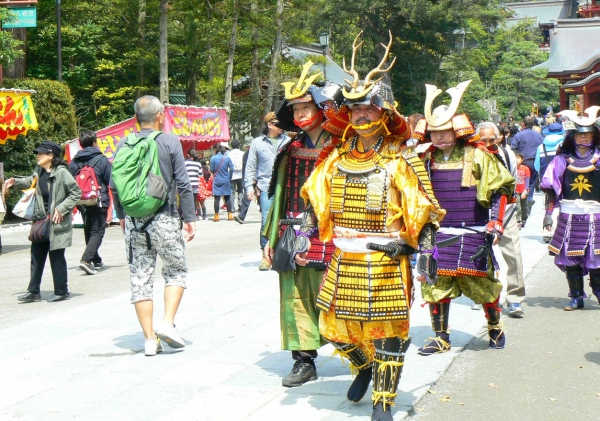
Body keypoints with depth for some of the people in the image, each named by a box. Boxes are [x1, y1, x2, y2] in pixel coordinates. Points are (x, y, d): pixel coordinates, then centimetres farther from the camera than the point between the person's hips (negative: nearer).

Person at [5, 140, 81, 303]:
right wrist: (15, 182, 14)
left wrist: (61, 209, -16)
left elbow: (76, 193, -12)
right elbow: (30, 181, 29)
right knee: (36, 255, 9)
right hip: (41, 220, 7)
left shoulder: (61, 172, -13)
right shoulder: (39, 172, 7)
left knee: (56, 256, 2)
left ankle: (61, 291, 13)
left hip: (57, 222, -7)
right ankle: (33, 291, 16)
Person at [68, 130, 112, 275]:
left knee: (88, 231, 18)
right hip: (98, 202, -5)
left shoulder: (73, 162, 4)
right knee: (97, 232, -4)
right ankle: (86, 260, -22)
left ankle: (96, 260, 29)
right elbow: (111, 181, -7)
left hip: (82, 203, 5)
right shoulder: (102, 160, -9)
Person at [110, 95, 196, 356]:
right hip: (164, 218, -3)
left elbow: (114, 185, 7)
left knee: (140, 279, 7)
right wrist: (189, 218, 0)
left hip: (134, 220, 3)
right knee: (175, 271, 14)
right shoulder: (170, 142, -4)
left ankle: (150, 339, 8)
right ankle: (167, 323, -2)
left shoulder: (123, 145, 4)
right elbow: (183, 184, -6)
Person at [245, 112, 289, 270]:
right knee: (266, 222, -5)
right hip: (266, 188, -2)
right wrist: (249, 186, 2)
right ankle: (266, 256, 3)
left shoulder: (287, 141, 11)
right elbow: (250, 167, 10)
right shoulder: (257, 142, 8)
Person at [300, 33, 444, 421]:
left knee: (387, 331, 1)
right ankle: (365, 365, 41)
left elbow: (423, 211, -4)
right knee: (334, 327, 11)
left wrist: (426, 250, -11)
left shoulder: (401, 159, -5)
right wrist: (305, 236, 6)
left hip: (386, 263, -5)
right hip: (343, 263, 5)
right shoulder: (337, 158, 8)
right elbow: (315, 201, 15)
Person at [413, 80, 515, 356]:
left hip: (473, 234, -3)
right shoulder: (427, 159, 6)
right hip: (437, 234, 3)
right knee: (436, 285, 0)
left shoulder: (477, 156, -5)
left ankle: (495, 327, 30)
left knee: (482, 282, 6)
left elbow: (500, 191, -2)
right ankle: (441, 338, 12)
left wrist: (495, 225, -10)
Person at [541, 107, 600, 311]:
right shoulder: (562, 159, 4)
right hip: (569, 217, 1)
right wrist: (548, 213, 2)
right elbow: (551, 187, 6)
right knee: (570, 258, 4)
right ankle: (576, 297, 14)